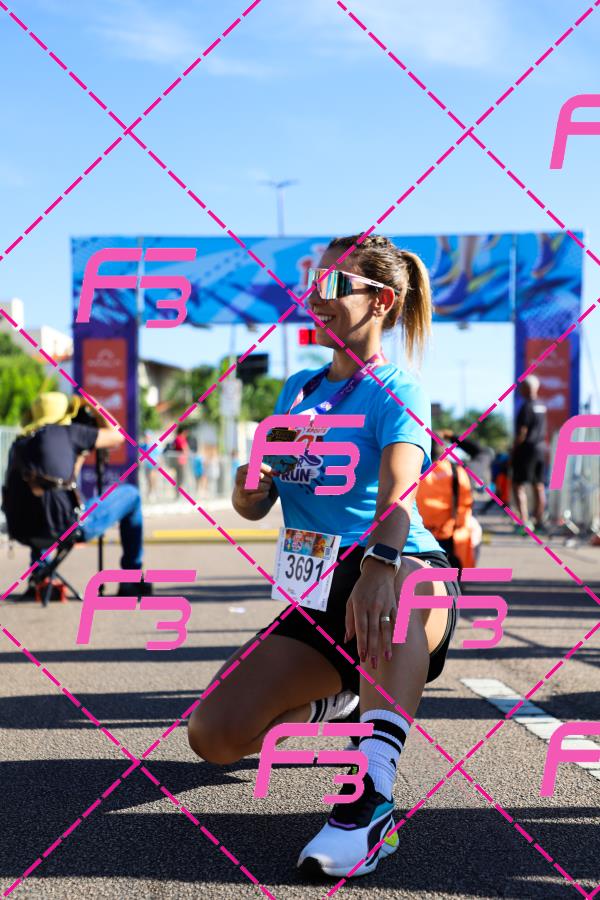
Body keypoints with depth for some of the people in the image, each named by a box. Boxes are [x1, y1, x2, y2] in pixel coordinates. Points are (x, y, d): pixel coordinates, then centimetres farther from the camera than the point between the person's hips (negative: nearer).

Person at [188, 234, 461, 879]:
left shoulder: (397, 392, -6)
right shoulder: (297, 389, 14)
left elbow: (397, 493, -27)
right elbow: (251, 507, 13)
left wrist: (379, 567, -48)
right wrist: (250, 487, -12)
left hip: (406, 577, -6)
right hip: (318, 600, 6)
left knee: (402, 589, -44)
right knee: (215, 736, -8)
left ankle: (371, 799, -42)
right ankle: (336, 697, 22)